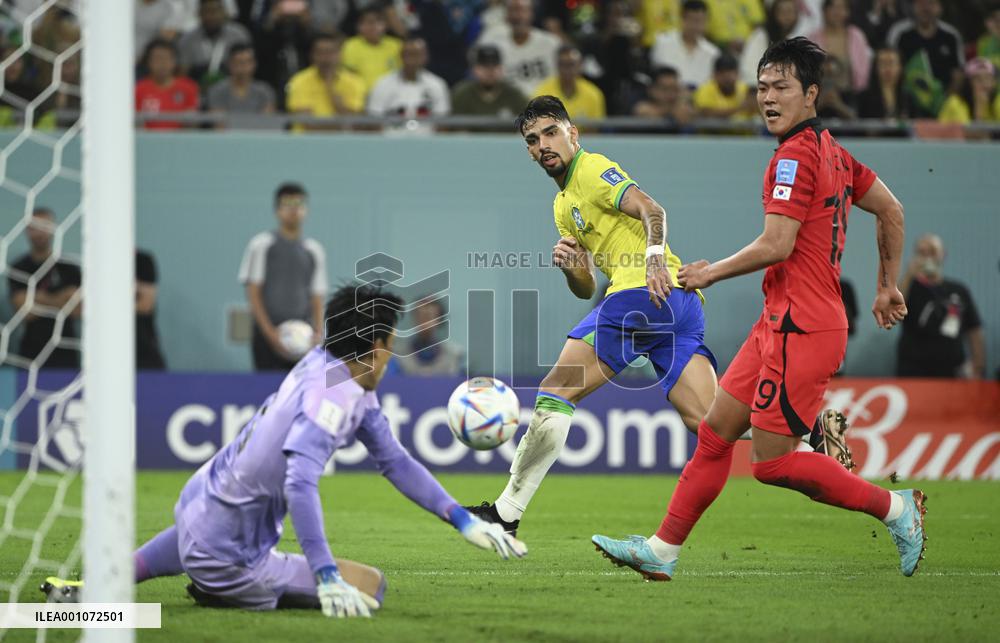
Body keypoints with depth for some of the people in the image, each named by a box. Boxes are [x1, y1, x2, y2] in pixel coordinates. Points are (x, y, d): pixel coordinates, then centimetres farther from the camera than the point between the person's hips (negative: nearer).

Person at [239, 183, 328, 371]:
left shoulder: (314, 251, 13)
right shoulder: (261, 245, 3)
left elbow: (317, 298, 15)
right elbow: (253, 293, -1)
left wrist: (317, 333, -1)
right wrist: (270, 333, -10)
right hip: (267, 334, -3)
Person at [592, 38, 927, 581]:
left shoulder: (796, 155, -15)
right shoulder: (832, 152, 14)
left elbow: (777, 246, -20)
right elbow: (891, 211, 22)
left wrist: (711, 272, -6)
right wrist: (887, 287, 29)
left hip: (801, 328, -10)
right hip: (780, 321, 10)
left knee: (774, 463, -7)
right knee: (715, 433, 10)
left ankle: (895, 507, 3)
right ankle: (661, 552, 14)